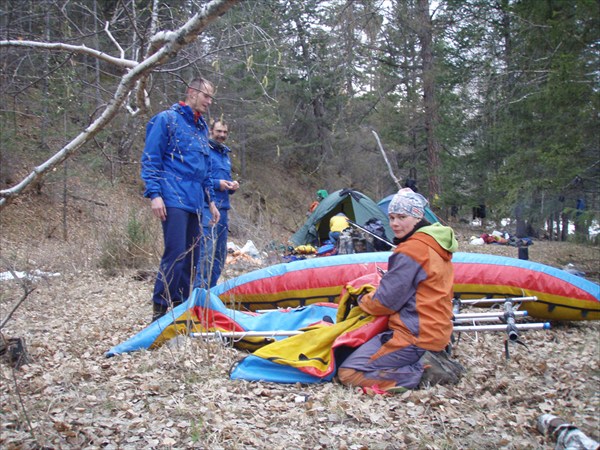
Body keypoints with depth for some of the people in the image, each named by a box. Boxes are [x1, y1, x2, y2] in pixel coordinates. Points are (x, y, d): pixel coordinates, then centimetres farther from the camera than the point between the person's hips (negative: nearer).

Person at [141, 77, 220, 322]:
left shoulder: (202, 127, 22)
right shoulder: (167, 119, 0)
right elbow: (150, 159, -6)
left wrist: (211, 200, 22)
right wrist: (154, 194, -15)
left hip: (195, 202, 8)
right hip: (174, 200, -8)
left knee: (191, 256, 8)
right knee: (175, 254, -14)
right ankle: (159, 310, -6)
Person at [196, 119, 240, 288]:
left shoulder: (226, 154, 22)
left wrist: (232, 185, 8)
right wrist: (217, 184, -15)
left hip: (223, 208, 9)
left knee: (220, 252, 10)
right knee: (206, 250, -14)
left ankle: (211, 288, 18)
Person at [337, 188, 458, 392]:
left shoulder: (411, 250, -19)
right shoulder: (437, 244, 11)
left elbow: (385, 301, -14)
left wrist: (362, 300, 5)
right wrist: (375, 291, 13)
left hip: (415, 336, -10)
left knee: (348, 373, -8)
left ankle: (422, 372, -10)